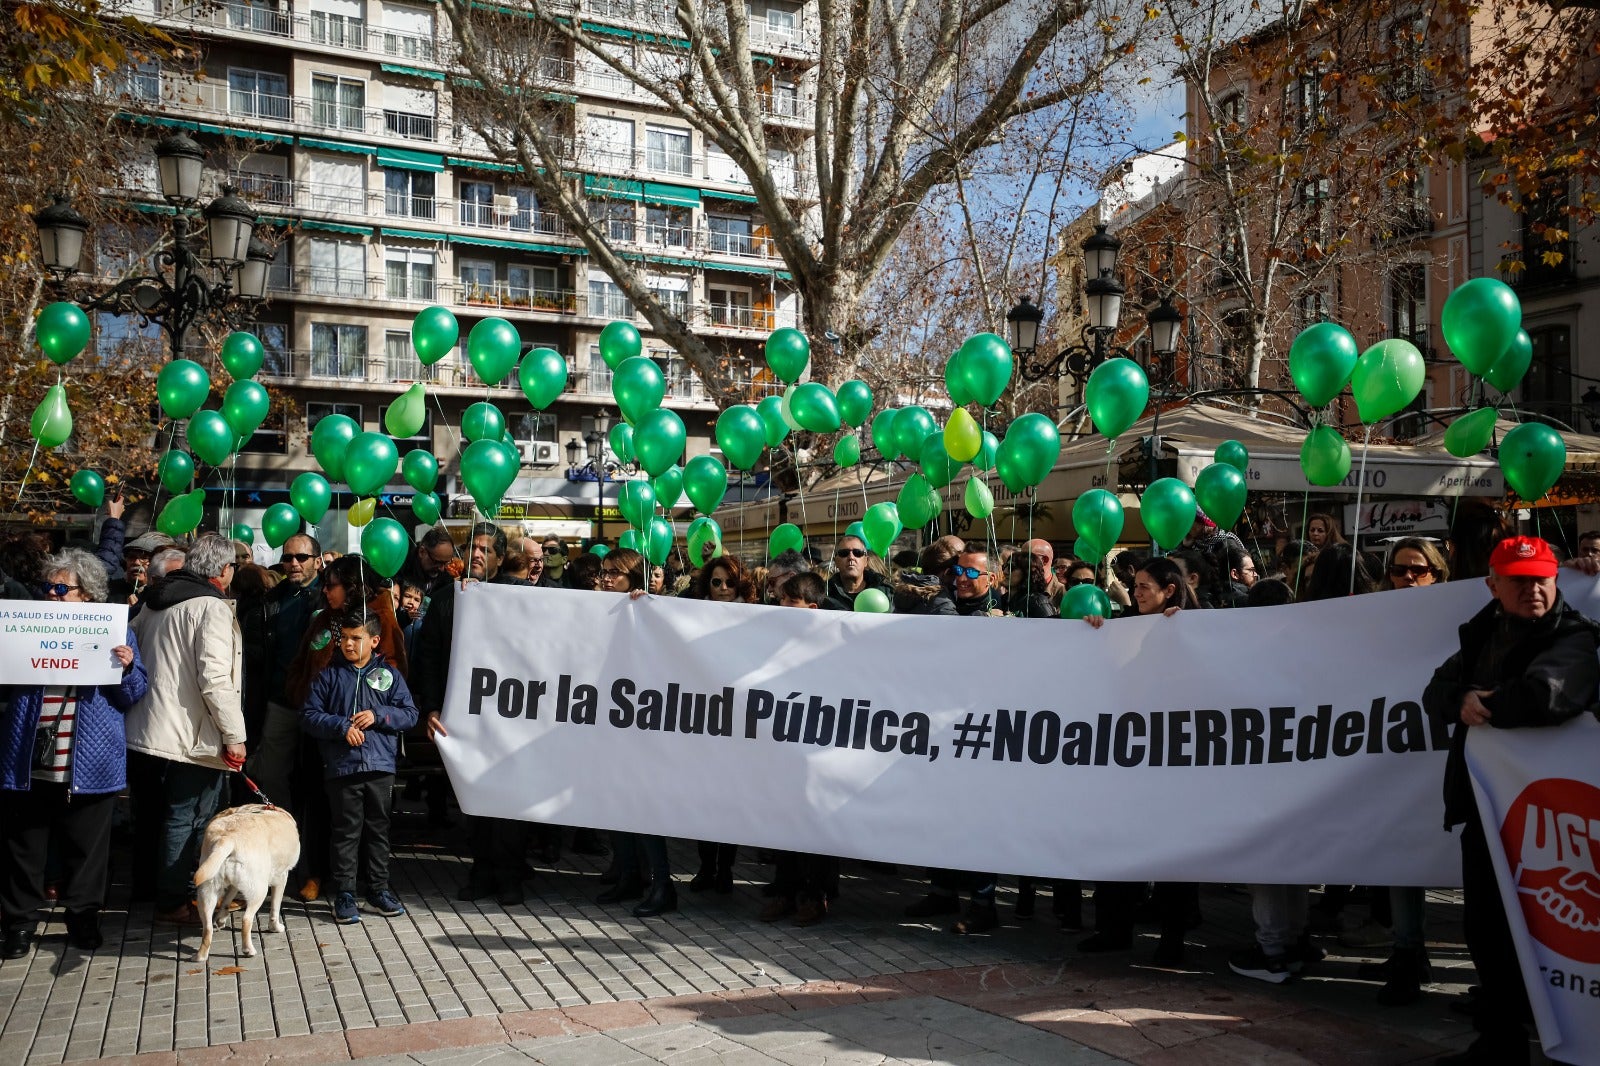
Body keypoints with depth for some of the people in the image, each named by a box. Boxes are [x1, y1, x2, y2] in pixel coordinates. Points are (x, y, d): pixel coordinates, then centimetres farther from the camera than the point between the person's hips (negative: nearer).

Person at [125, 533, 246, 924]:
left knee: (151, 814, 22)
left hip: (142, 731, 9)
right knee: (185, 820, 2)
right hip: (191, 739, -9)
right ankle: (173, 901, 8)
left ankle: (146, 885, 38)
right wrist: (234, 735, -16)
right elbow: (216, 680, -23)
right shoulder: (212, 608, -16)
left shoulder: (153, 603, 10)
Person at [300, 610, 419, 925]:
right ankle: (344, 894, 9)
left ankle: (379, 889, 21)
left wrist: (378, 717, -12)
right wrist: (342, 726, -13)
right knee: (346, 830, 1)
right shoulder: (329, 675, 5)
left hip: (381, 767, 1)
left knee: (378, 828, 10)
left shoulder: (389, 674, 6)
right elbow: (310, 716, 1)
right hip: (342, 767, -1)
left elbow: (410, 714, 3)